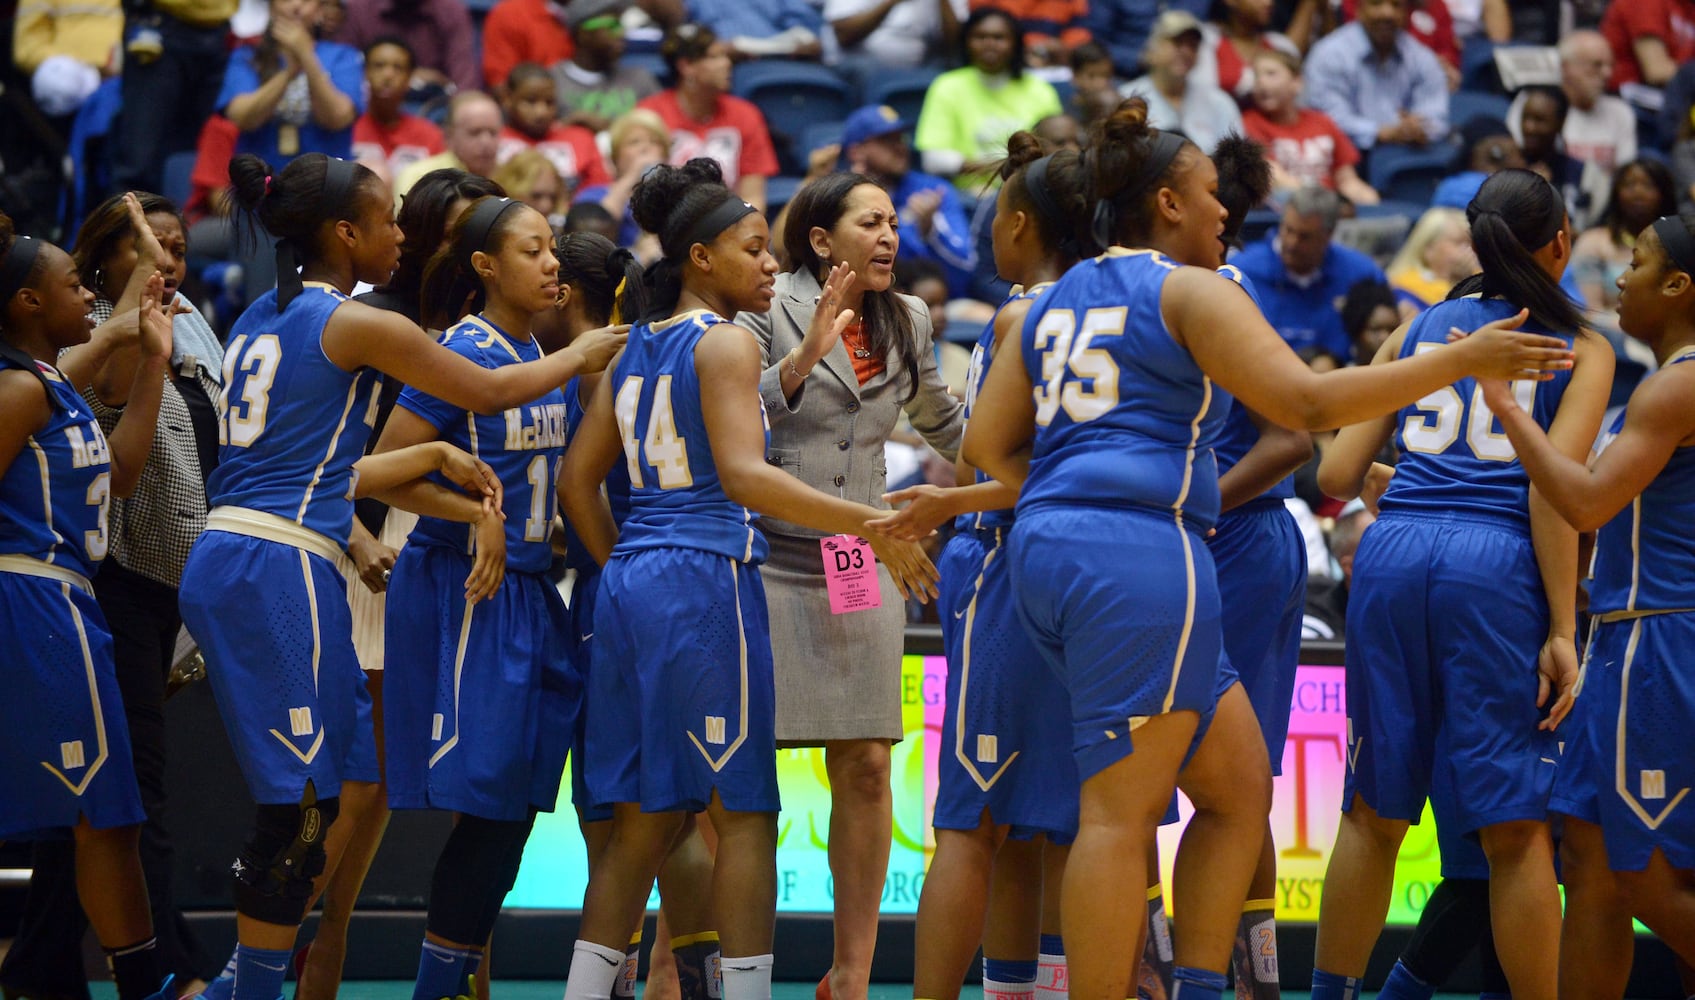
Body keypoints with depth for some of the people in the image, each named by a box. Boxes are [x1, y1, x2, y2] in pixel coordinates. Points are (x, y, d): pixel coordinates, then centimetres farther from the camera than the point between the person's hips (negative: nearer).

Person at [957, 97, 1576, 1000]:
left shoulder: (1054, 303, 20)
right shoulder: (1189, 292, -3)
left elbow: (989, 443, 17)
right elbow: (1308, 402, -11)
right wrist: (1462, 360, -8)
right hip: (1141, 553, -9)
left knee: (1238, 783, 13)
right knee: (1121, 809, -9)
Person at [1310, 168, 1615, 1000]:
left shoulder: (1418, 330, 17)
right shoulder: (1583, 351, 8)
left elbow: (1335, 476, 13)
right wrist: (1562, 630, -7)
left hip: (1391, 555, 3)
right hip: (1494, 564, -3)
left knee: (1373, 814, 12)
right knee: (1516, 829, -1)